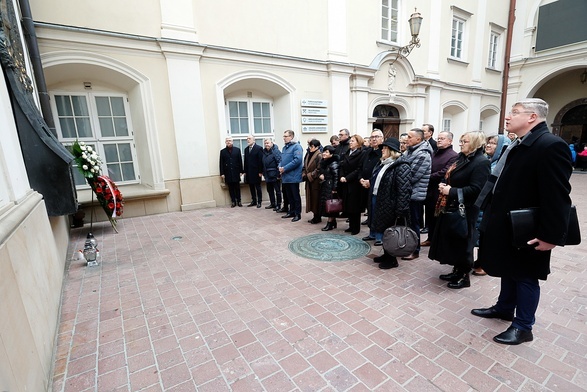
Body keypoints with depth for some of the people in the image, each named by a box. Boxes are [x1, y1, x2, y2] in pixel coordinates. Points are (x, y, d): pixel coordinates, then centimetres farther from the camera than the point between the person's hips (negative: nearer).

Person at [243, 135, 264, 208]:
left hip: (256, 172, -5)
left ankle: (259, 202, 12)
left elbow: (261, 160, -10)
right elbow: (245, 161, 11)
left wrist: (260, 172, -14)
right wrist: (245, 171, 6)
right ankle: (253, 201, 17)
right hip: (249, 172, 5)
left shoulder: (259, 148, -6)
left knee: (258, 187, 3)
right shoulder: (246, 149, 12)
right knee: (251, 187, 8)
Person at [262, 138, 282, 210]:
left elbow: (280, 163, -19)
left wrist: (278, 174, -22)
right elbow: (263, 164, 13)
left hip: (275, 175, -7)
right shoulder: (264, 152, 9)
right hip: (267, 176, 8)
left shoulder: (276, 151, -12)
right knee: (270, 190, 15)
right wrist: (264, 173, 9)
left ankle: (278, 205, 14)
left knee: (277, 191, 4)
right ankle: (272, 204, 28)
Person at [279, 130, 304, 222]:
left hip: (293, 176, -8)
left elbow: (297, 160, -21)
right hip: (285, 176, 8)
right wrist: (280, 167, 0)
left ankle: (298, 214, 10)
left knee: (296, 196, 1)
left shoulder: (296, 147, -10)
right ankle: (292, 212, 27)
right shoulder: (284, 147, 16)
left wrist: (285, 168, -18)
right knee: (289, 196, 16)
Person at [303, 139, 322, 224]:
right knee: (311, 199, 11)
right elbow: (304, 167, 17)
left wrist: (309, 176, -15)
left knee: (316, 199, -1)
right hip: (309, 181, 8)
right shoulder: (308, 155, 14)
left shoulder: (319, 155, -11)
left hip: (316, 181, -8)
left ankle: (317, 217, 11)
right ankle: (314, 216, 22)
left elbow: (318, 169, -19)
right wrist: (304, 175, 1)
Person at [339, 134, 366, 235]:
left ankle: (356, 228, 12)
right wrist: (341, 176, -7)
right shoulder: (347, 154, 15)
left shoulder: (362, 154, -7)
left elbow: (359, 169, -15)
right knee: (347, 205, 10)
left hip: (355, 184, -6)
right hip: (346, 184, 7)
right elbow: (342, 166, 10)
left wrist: (347, 178, -17)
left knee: (355, 206, 0)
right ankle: (351, 226, 22)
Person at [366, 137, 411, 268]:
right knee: (383, 229, 18)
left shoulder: (401, 167, -18)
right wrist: (370, 184, 12)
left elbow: (404, 190, -24)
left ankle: (392, 259, 22)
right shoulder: (384, 163, 13)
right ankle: (387, 254, 34)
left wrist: (400, 211, -26)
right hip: (379, 201, 9)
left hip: (389, 204, -9)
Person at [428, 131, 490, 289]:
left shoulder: (481, 162, -14)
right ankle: (457, 271, 31)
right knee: (451, 240, 15)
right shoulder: (461, 158, 13)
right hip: (450, 207, 9)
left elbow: (475, 189, -24)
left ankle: (465, 276, 20)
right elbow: (449, 177, 22)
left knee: (462, 243, 3)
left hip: (464, 211, -9)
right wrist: (443, 185, 1)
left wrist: (451, 191, -21)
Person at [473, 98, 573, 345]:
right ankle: (504, 308, 40)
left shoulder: (551, 146, -19)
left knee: (525, 275, 8)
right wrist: (492, 217, 14)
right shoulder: (517, 145, 9)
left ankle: (523, 326, 26)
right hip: (506, 225, 8)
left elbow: (557, 195, -23)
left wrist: (551, 235, -23)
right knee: (509, 269, 22)